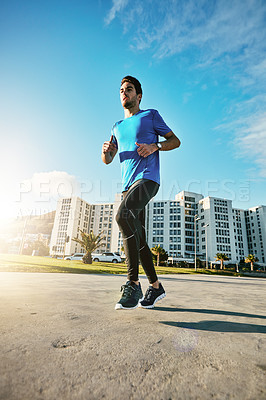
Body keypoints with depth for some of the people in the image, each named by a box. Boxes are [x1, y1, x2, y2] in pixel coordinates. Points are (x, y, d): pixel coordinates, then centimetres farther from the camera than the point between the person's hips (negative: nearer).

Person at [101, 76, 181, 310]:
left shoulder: (151, 115, 14)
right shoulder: (117, 127, 27)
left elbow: (175, 141, 11)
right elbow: (107, 160, 25)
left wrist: (155, 146, -9)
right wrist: (106, 150, 1)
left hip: (147, 179, -6)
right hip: (128, 184, 6)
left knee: (123, 215, -31)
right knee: (137, 238, 1)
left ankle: (133, 283, -22)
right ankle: (155, 286, 13)